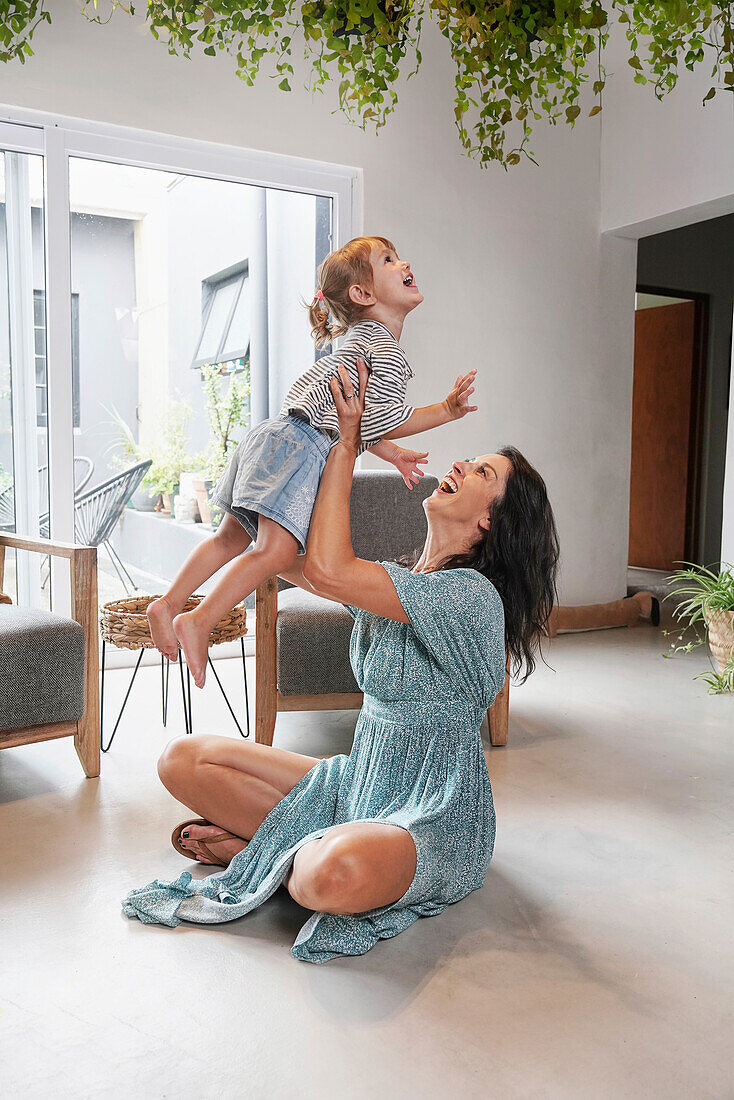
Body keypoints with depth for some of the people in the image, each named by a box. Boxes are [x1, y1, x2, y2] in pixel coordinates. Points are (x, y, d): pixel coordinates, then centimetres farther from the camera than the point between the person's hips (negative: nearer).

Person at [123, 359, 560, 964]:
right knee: (184, 760, 1)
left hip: (433, 817, -7)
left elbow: (328, 570, -29)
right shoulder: (398, 580, 5)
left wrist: (346, 443, -20)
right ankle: (309, 851, 3)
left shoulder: (471, 595, -21)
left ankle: (277, 857, -6)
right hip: (360, 782, 7)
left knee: (333, 875, -40)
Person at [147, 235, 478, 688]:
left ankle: (169, 603, 19)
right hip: (302, 448, -10)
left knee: (233, 537, 15)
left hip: (279, 434, 10)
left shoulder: (360, 339, 26)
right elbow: (380, 419, -15)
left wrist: (391, 452, 33)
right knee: (278, 549, -18)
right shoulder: (387, 351, -6)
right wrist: (447, 409, -9)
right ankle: (198, 622, -21)